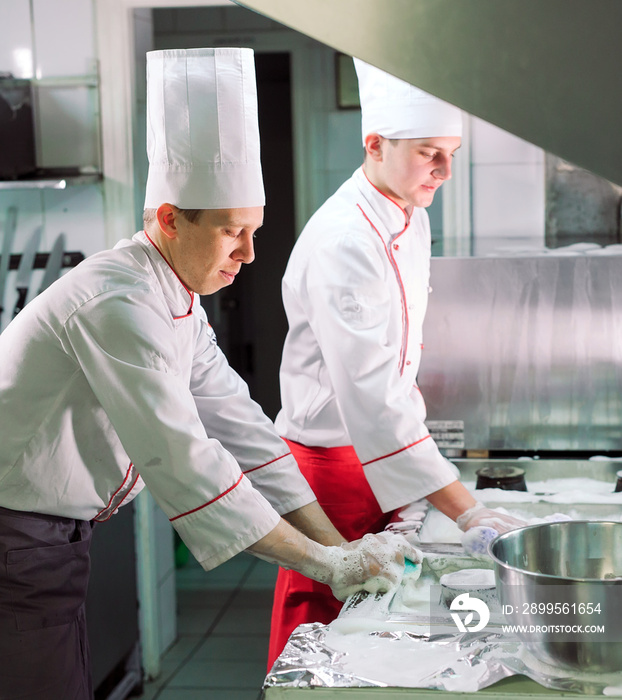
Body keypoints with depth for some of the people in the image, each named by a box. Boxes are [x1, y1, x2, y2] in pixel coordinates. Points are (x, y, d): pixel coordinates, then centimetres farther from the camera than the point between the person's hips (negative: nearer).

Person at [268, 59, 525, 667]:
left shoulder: (412, 221, 5)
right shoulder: (342, 242, -26)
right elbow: (369, 394, -33)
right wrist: (464, 512, -35)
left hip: (381, 455, 8)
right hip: (333, 462, -8)